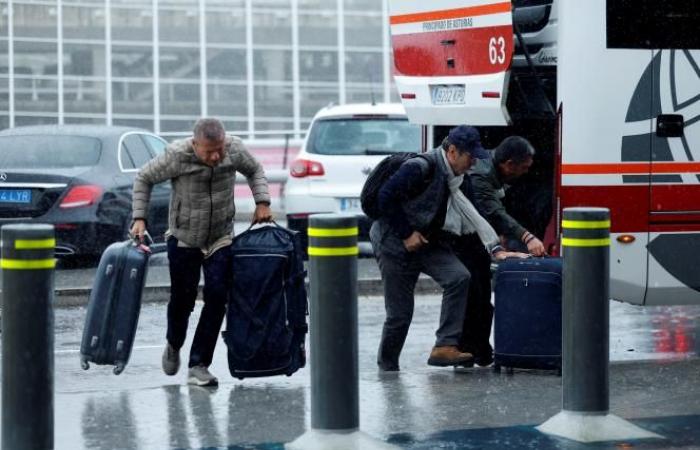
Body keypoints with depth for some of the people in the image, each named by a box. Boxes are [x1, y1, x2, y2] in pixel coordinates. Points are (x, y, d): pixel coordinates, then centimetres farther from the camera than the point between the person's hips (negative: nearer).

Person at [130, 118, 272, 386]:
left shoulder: (235, 150, -14)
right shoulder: (177, 156, -22)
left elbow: (254, 171, 8)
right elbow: (144, 178, -7)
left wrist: (262, 202, -5)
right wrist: (139, 218, -13)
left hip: (221, 238, 2)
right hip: (184, 239, -2)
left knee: (217, 297, -9)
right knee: (182, 298, 4)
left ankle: (198, 366, -2)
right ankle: (173, 346, 36)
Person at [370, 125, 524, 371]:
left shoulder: (457, 179, 7)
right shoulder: (421, 168, -19)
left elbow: (476, 216, 5)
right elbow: (386, 197, -23)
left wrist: (496, 249, -6)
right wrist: (406, 234, -18)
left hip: (428, 242, 7)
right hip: (394, 242, -7)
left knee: (459, 277, -18)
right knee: (399, 313, -6)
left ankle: (444, 347, -19)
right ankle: (386, 367, 15)